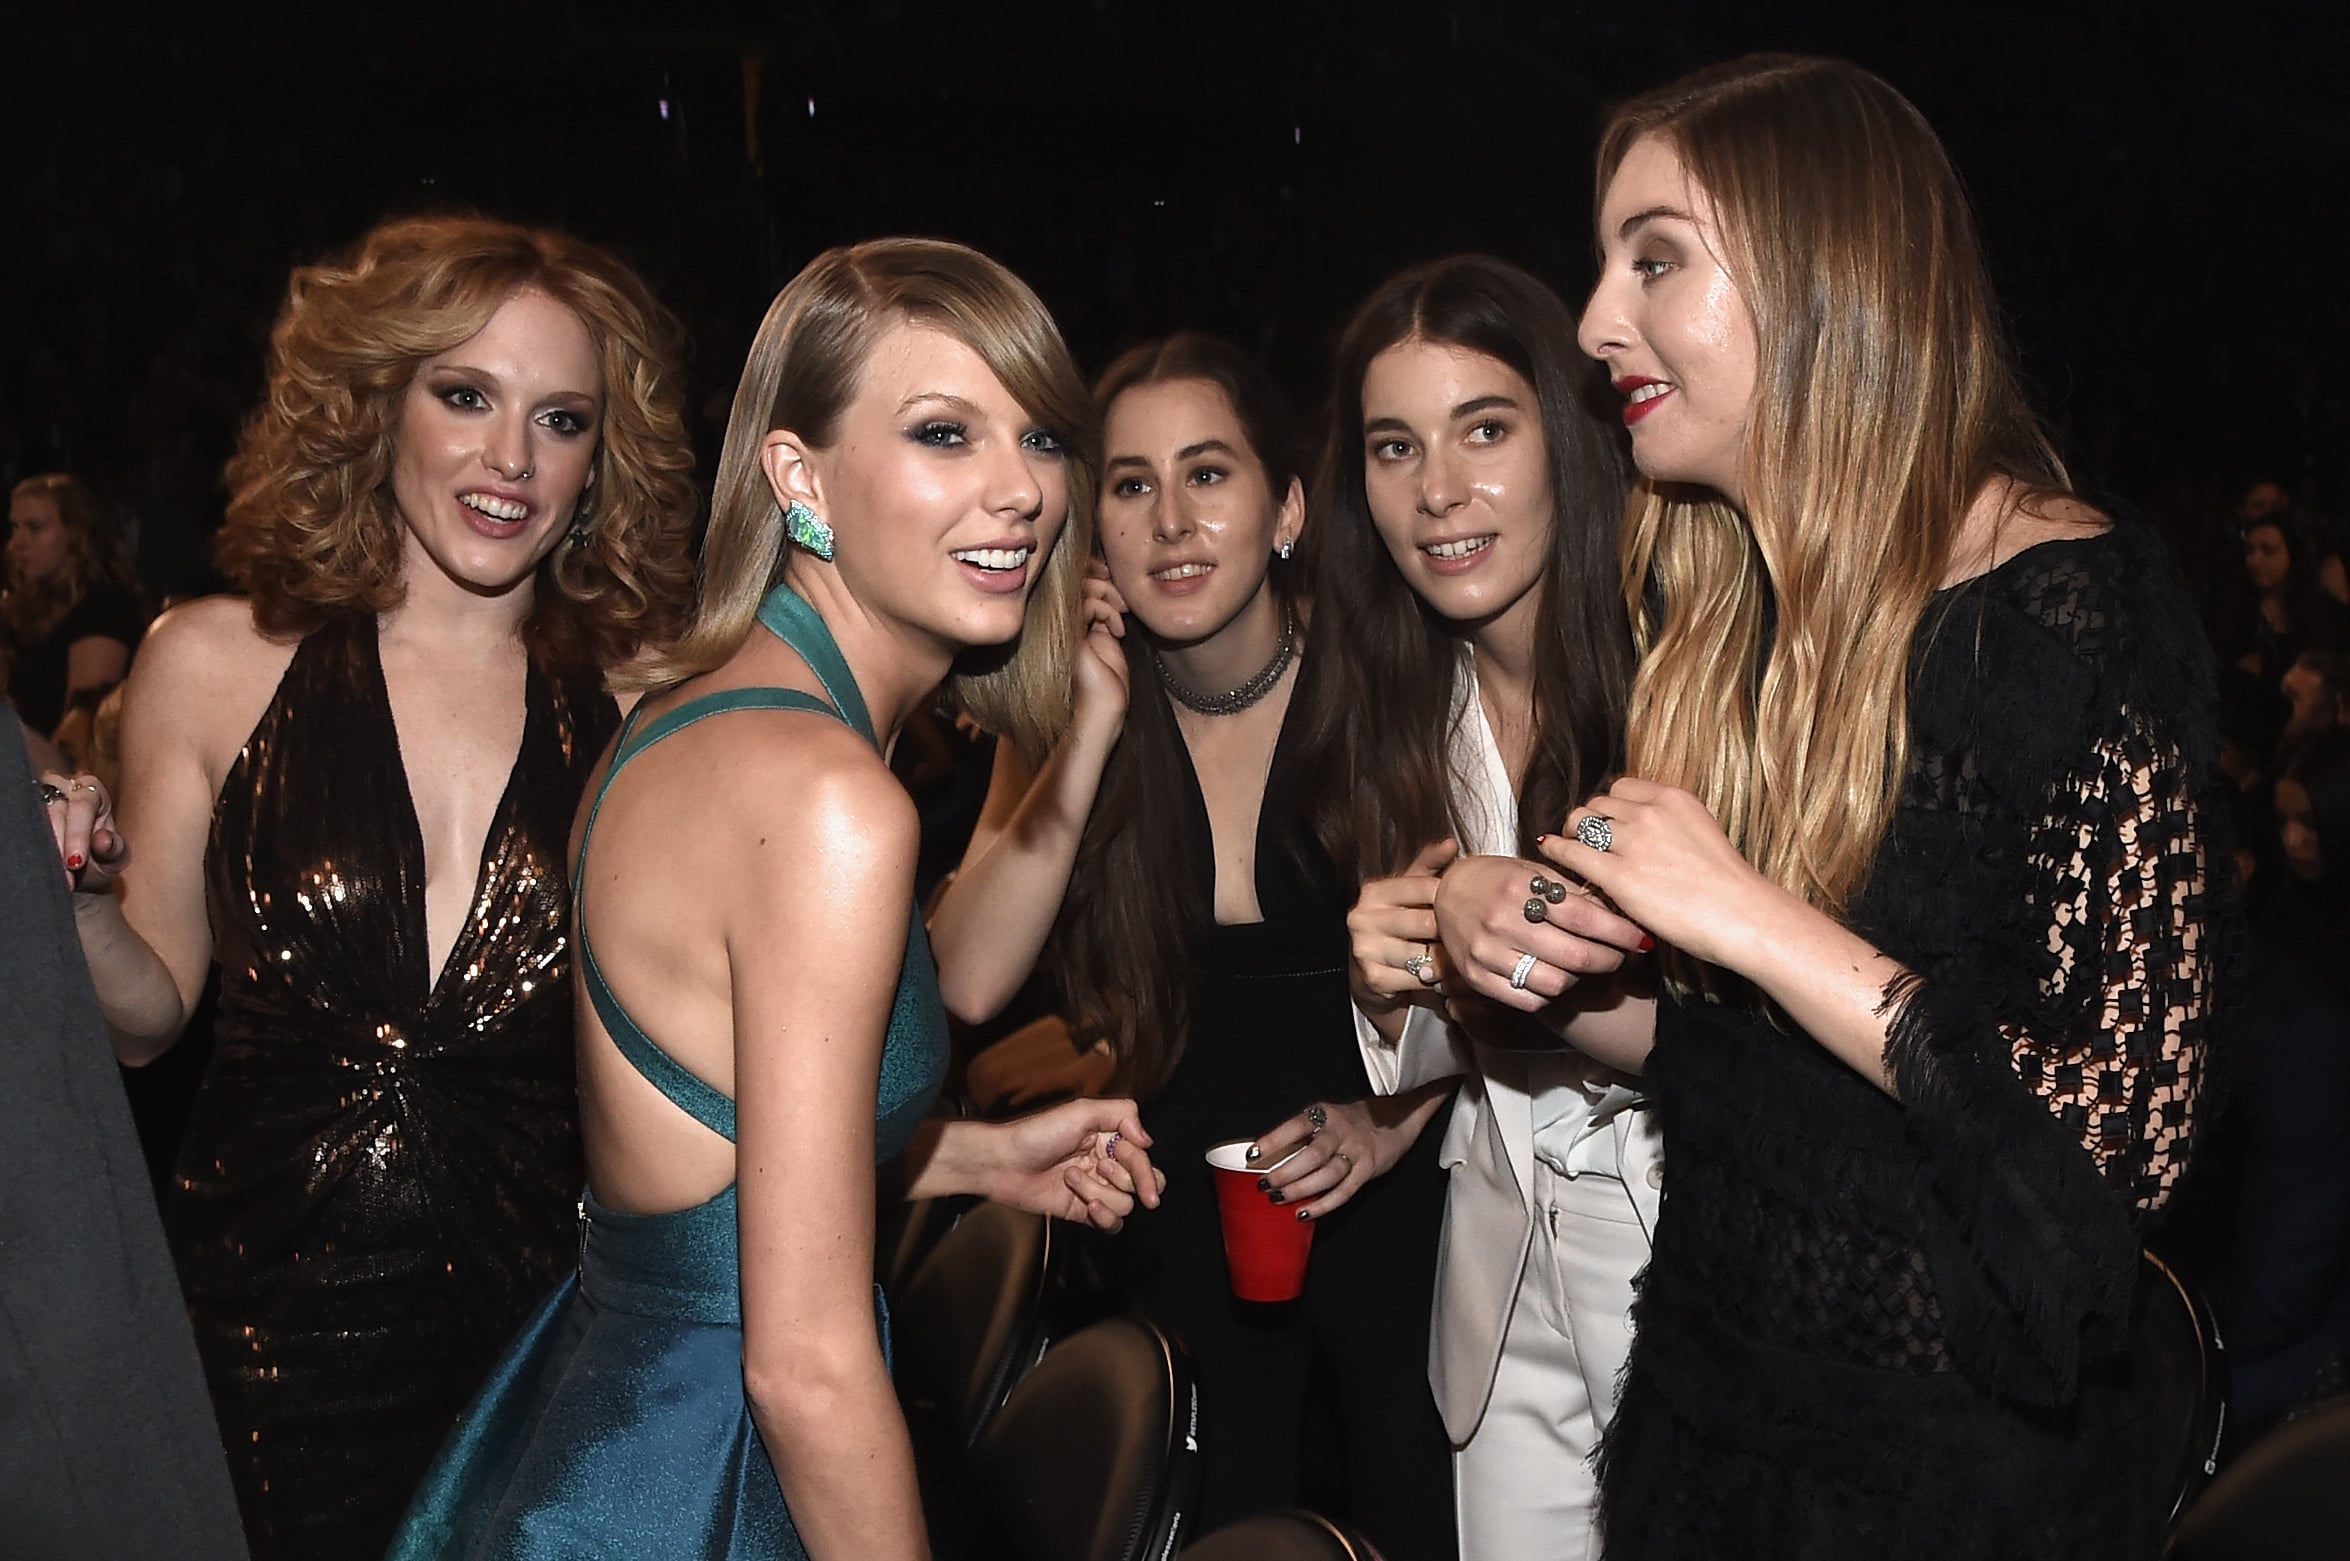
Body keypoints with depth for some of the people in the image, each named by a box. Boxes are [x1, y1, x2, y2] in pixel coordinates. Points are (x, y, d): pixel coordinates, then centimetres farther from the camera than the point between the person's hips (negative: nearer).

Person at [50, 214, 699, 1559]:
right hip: (268, 1333, 0)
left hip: (536, 1336, 0)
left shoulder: (635, 715, -4)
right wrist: (71, 895, -14)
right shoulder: (217, 665, -2)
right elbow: (150, 1013, 4)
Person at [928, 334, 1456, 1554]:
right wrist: (1093, 734, -24)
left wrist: (1392, 1120, -20)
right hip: (1183, 1222, 3)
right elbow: (971, 984, -19)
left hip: (1387, 1212, -2)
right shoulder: (1067, 713, -6)